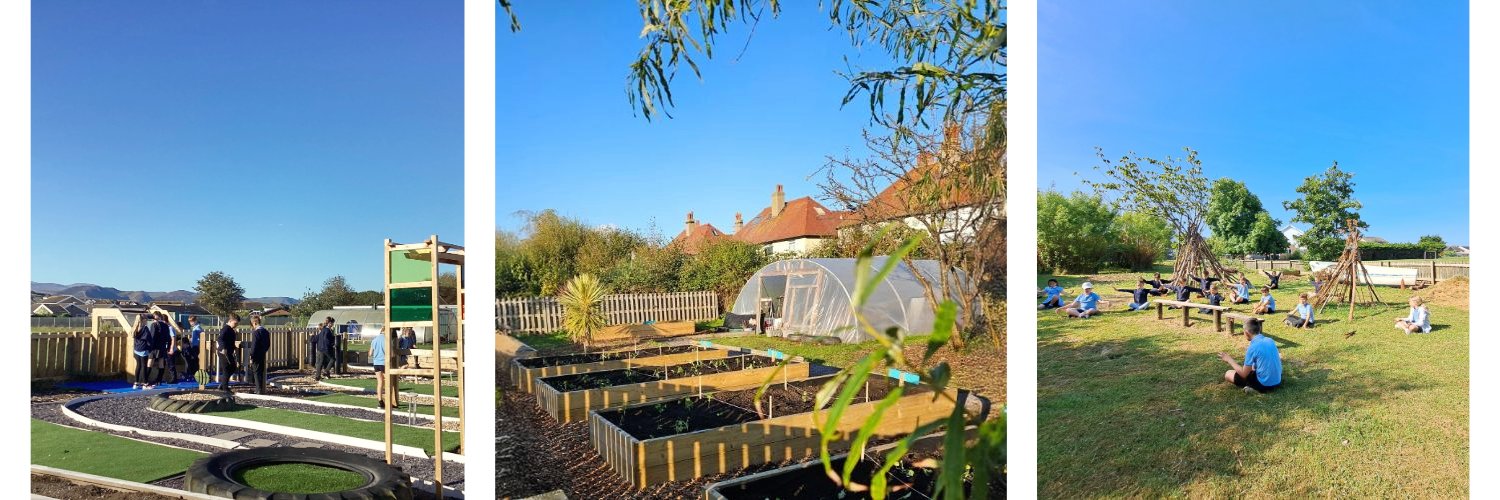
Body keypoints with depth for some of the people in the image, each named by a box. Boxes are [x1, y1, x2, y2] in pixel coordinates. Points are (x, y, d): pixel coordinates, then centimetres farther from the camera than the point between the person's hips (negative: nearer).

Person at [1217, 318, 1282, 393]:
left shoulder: (1253, 347, -19)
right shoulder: (1270, 340, 2)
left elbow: (1244, 374, -13)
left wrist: (1229, 360, -3)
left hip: (1264, 385, -8)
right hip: (1277, 382, 8)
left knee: (1228, 374, 4)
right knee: (1251, 367, 35)